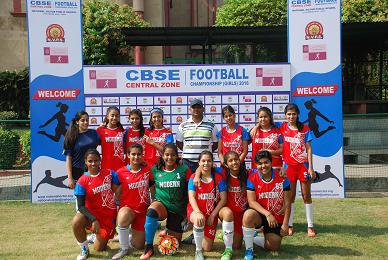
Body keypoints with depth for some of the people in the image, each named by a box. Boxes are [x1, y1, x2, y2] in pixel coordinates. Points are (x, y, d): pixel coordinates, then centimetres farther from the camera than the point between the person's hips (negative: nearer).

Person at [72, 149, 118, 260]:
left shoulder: (108, 173, -5)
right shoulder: (82, 181, -12)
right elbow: (81, 206, -17)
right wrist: (93, 220, -27)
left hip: (108, 216, 1)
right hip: (91, 213, -1)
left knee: (98, 248, 3)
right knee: (76, 222, -33)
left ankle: (97, 237, 39)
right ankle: (84, 249, -6)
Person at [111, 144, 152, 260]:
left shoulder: (147, 170, -3)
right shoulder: (121, 172, -8)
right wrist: (122, 206, -10)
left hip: (143, 210, 2)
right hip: (127, 207, -2)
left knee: (138, 245, 5)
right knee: (123, 217, -41)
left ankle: (124, 237, 39)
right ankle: (124, 249, -17)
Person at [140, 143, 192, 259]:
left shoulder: (184, 170, -7)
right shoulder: (155, 170, -4)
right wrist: (153, 200, -2)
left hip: (178, 209, 1)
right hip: (161, 203, -1)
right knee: (152, 210, -38)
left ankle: (169, 231, 47)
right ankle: (149, 248, -24)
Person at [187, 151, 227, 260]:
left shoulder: (218, 178, -4)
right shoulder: (193, 177, -5)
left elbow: (223, 199, -6)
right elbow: (191, 197, -16)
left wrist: (213, 215, -14)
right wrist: (198, 212, -33)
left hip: (211, 213, 2)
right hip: (196, 211, -1)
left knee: (207, 248, -2)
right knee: (199, 221, -40)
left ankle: (199, 237, 34)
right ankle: (198, 251, -18)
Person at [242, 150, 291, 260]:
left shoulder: (282, 178, -9)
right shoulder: (252, 178, -11)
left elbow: (287, 203, -5)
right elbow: (251, 202, -15)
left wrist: (285, 224, -7)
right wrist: (267, 214, -27)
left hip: (277, 218, 2)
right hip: (259, 215, -2)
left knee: (274, 247, -3)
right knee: (248, 215, -36)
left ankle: (250, 237, 25)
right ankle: (249, 251, -18)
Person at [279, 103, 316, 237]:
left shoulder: (305, 128, 0)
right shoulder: (283, 127, 3)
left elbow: (309, 149, -3)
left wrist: (310, 167, -8)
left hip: (303, 165, -1)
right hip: (289, 165, 1)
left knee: (306, 195, 5)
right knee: (290, 196, 7)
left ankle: (310, 226, 12)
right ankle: (289, 225, 14)